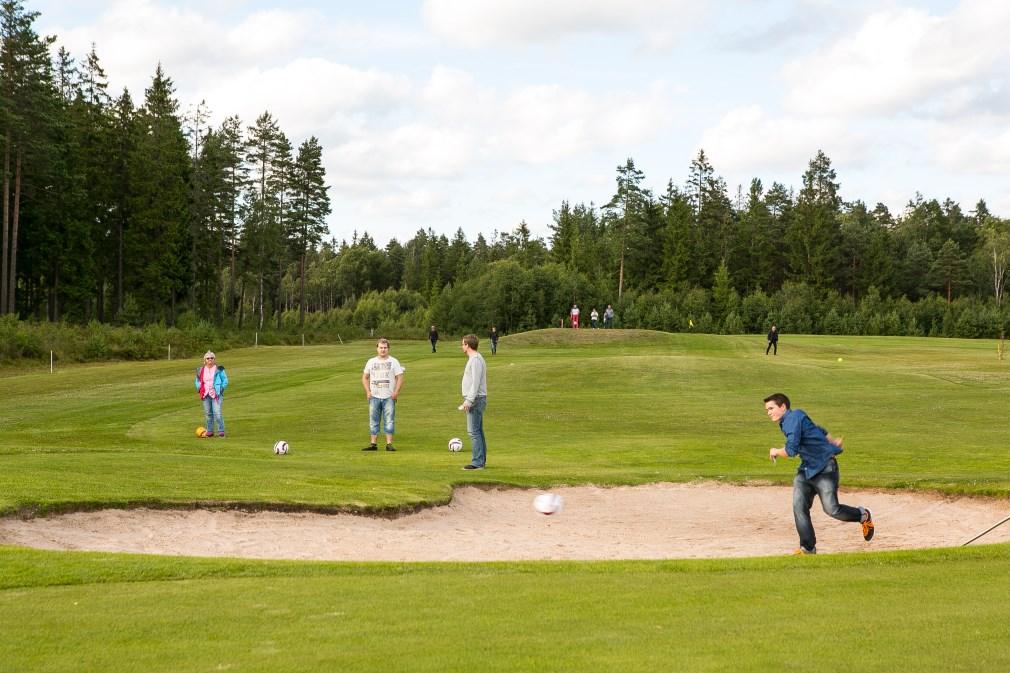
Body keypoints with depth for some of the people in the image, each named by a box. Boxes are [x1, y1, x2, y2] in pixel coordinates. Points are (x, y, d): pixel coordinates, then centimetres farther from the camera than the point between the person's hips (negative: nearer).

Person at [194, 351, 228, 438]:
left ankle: (221, 432, -7)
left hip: (215, 394, -4)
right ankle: (210, 432, 15)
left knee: (217, 413, -13)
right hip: (205, 394, 4)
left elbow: (225, 381, 5)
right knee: (208, 413, 7)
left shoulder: (219, 369, 0)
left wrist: (220, 389, -5)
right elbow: (197, 381, 22)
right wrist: (199, 389, 7)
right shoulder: (200, 370, 10)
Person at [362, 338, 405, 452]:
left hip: (389, 397, -2)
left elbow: (400, 378, 0)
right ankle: (373, 444, 7)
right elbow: (365, 377, 16)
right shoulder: (371, 362, 10)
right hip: (374, 397, 3)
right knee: (373, 420, 3)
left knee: (389, 420, -5)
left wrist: (396, 392, -12)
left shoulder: (393, 362, 3)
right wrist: (368, 391, 2)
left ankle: (389, 444, -4)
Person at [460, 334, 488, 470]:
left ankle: (477, 462, -13)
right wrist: (468, 400, 23)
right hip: (476, 400, 10)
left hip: (476, 399, -10)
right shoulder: (474, 359, 17)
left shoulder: (476, 359, -15)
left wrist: (469, 401, -22)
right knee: (478, 431, 12)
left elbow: (476, 382, -21)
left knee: (473, 431, -11)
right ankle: (481, 461, 15)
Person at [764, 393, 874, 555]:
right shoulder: (786, 422, 15)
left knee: (832, 509, -13)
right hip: (805, 470, 9)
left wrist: (776, 452, -5)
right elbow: (818, 430, 30)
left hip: (824, 467, -9)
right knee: (799, 506, -9)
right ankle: (808, 547, -7)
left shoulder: (794, 417, -16)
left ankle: (863, 516, 15)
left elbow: (791, 450, -25)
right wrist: (832, 442, 44)